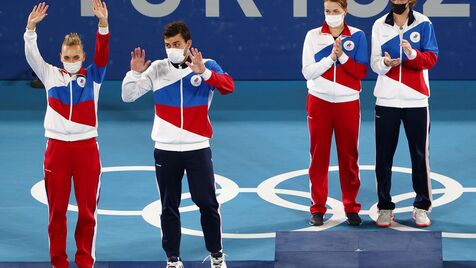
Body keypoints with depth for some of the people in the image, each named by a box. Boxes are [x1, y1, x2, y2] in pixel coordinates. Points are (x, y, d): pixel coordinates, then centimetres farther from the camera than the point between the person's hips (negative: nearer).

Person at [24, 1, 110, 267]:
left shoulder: (92, 76, 4)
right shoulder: (51, 75, 6)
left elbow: (102, 54, -11)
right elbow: (32, 55, -7)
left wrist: (103, 24, -28)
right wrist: (31, 27, -25)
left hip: (86, 147, -1)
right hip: (57, 147, 1)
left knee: (88, 209, 3)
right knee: (57, 209, 5)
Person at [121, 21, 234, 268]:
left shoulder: (206, 65, -3)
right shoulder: (157, 69, 2)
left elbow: (228, 86, -21)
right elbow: (128, 96, 2)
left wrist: (204, 72, -36)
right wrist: (135, 73, -15)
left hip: (198, 148, -2)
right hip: (166, 149, 2)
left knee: (207, 203, 2)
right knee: (169, 207, 7)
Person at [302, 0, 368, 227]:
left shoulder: (357, 36, 0)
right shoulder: (313, 36, 0)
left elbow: (361, 72, -5)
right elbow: (308, 72, -7)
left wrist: (342, 56, -17)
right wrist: (331, 57, -17)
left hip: (347, 103, 0)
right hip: (319, 102, 0)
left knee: (349, 157, 5)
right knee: (319, 156, 3)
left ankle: (351, 207, 14)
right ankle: (317, 208, 10)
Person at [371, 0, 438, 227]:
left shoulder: (423, 24, -1)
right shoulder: (379, 25, 4)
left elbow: (432, 58, -8)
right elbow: (374, 64, 2)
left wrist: (413, 53, -27)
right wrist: (385, 63, -20)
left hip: (416, 100, -1)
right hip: (386, 100, 1)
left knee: (419, 155, 3)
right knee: (384, 156, 4)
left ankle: (422, 207, 13)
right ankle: (385, 207, 13)